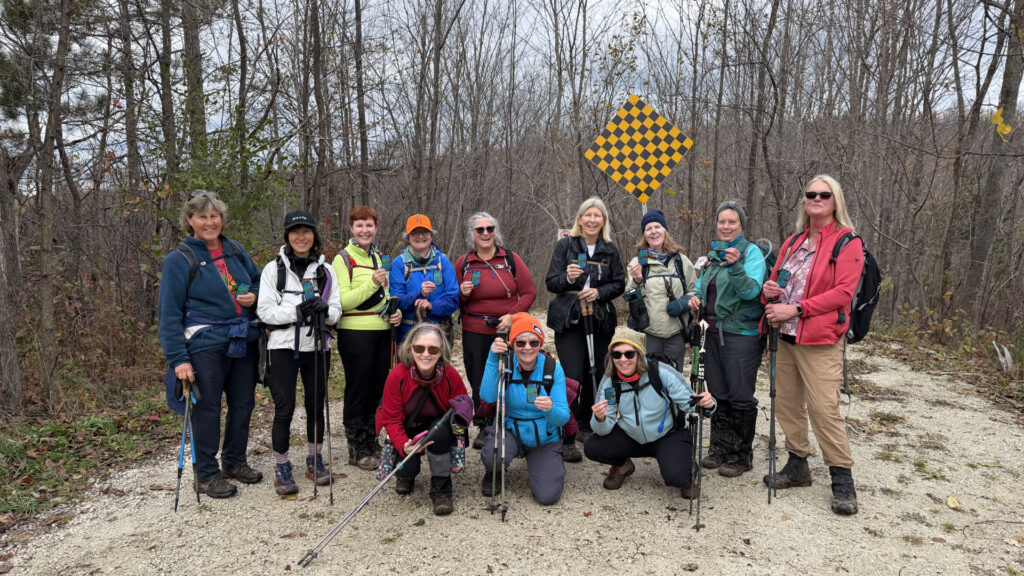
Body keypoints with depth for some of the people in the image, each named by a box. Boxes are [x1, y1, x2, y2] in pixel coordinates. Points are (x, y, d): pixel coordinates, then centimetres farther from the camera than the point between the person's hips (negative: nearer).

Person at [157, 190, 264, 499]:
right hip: (206, 344, -5)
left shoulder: (235, 250, 10)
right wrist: (178, 358, -14)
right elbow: (169, 313, -8)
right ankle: (207, 473, 18)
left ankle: (235, 461, 32)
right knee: (207, 408, 2)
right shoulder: (179, 260, -5)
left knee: (243, 403, 13)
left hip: (244, 341, 5)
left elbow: (258, 280, 23)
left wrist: (254, 295, -2)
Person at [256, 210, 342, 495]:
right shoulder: (274, 268, 2)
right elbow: (265, 310, -5)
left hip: (317, 346, 3)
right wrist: (296, 312, -19)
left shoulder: (325, 270, 9)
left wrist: (324, 310, -18)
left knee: (316, 406, 10)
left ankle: (314, 459, 28)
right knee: (284, 408, -1)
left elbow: (337, 310, 5)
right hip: (283, 346, -2)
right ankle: (281, 467, 14)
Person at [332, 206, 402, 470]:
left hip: (382, 331, 6)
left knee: (376, 389, 12)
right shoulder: (343, 259, -6)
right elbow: (342, 301, -14)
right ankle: (357, 449, 14)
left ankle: (370, 442, 27)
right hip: (355, 332, -6)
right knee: (358, 390, 2)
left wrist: (395, 311, 5)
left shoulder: (378, 257, 15)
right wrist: (372, 283, -24)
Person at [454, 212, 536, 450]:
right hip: (475, 332, 1)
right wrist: (462, 294, -8)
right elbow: (455, 301, 15)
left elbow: (529, 292, 3)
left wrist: (512, 315, -10)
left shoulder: (511, 259, 4)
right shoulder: (463, 263, 8)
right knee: (479, 379, 2)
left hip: (509, 330, -1)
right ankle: (484, 428, 17)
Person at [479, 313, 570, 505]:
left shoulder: (553, 368, -12)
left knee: (547, 496, -13)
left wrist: (551, 409, -40)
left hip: (545, 439, 1)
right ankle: (493, 474, 6)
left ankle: (554, 465, 23)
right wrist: (493, 359, -36)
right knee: (494, 457, -34)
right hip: (509, 430, 0)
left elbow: (564, 417, -16)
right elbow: (488, 396, -28)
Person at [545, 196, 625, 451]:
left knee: (595, 376, 9)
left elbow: (619, 284, 9)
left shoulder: (610, 250, 9)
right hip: (569, 321, -3)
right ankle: (567, 437, -1)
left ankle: (586, 427, 28)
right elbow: (551, 282, -1)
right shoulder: (565, 245, 1)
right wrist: (567, 278, -22)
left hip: (601, 322, 3)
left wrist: (599, 292, -10)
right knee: (572, 378, -10)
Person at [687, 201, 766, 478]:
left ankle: (741, 455, 13)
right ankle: (720, 448, 28)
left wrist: (735, 266, -32)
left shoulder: (751, 251, -7)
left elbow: (752, 291, -19)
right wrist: (696, 297, 5)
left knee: (740, 397, 0)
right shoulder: (712, 255, 14)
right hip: (714, 331, 7)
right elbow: (703, 285, 26)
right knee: (717, 393, 14)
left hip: (741, 334, -7)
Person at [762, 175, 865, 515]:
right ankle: (798, 466, 27)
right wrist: (769, 291, -2)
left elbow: (843, 292, -14)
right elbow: (776, 279, 23)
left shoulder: (847, 242, -4)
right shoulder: (793, 242, 16)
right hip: (785, 336, 7)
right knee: (787, 404, 11)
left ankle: (842, 480, 6)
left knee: (824, 409, -9)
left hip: (820, 341, -6)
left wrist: (796, 309, -20)